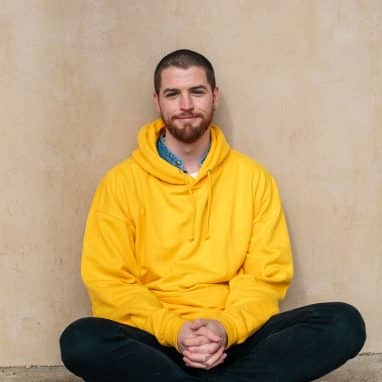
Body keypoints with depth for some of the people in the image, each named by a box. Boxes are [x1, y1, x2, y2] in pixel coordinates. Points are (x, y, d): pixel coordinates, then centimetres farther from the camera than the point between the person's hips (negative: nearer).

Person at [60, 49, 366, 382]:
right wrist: (172, 329, -18)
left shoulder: (253, 177, 7)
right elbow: (108, 281, -2)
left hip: (235, 338, 2)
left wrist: (227, 327, -16)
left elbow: (268, 273, 3)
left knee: (344, 323, -21)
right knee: (81, 341, -33)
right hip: (155, 338, -2)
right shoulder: (122, 182, 2)